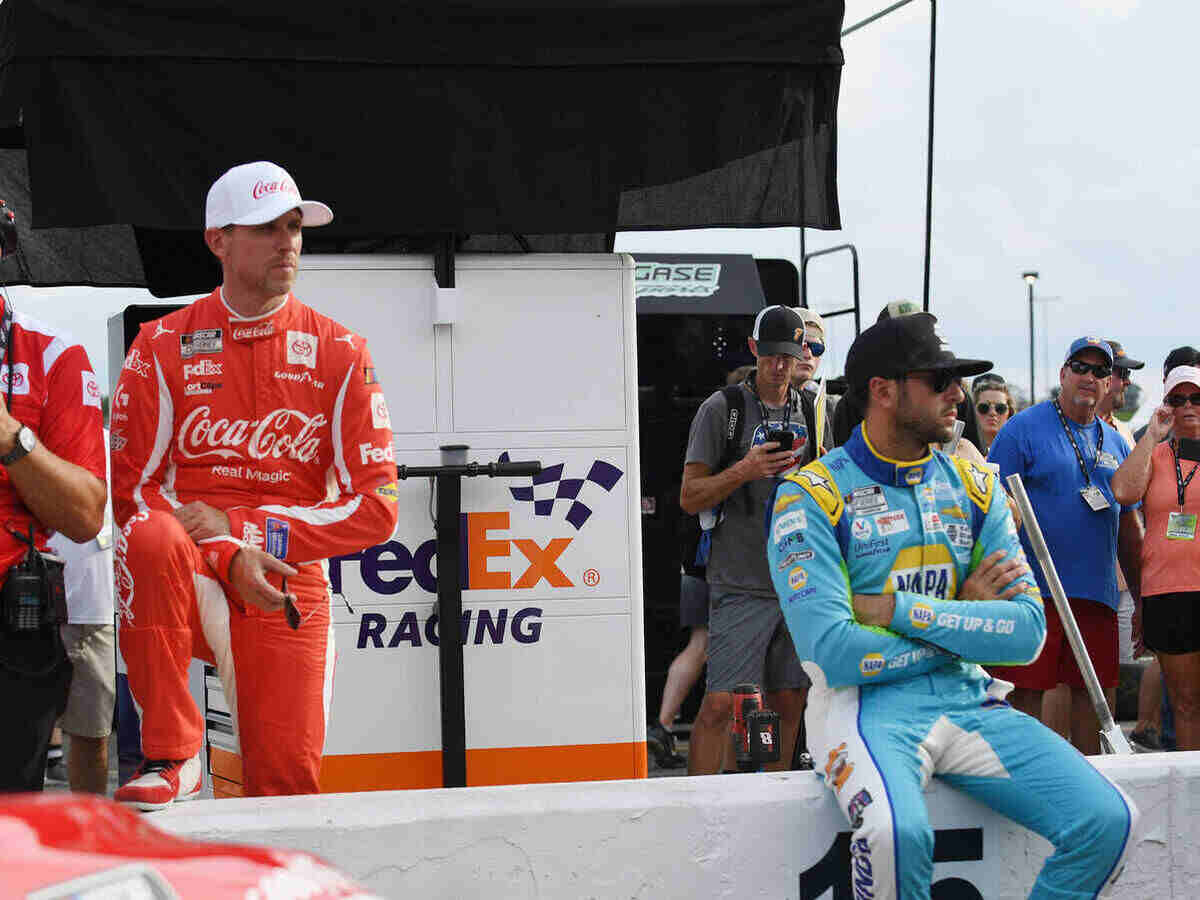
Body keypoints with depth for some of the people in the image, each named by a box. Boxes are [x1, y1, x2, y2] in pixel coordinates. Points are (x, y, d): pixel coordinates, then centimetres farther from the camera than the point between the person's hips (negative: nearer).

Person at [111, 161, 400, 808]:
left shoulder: (339, 355, 5)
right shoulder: (163, 348, 3)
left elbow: (376, 507, 0)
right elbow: (128, 489, -2)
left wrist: (243, 526, -10)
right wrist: (226, 556, -17)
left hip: (288, 582, 1)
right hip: (187, 579, -1)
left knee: (286, 784, -10)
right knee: (150, 538, -36)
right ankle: (172, 756, -25)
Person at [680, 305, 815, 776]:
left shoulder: (812, 411, 13)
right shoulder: (721, 410, -1)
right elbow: (690, 497, -4)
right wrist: (742, 472, -19)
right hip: (741, 585, -5)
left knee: (789, 702, 7)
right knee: (719, 703, -11)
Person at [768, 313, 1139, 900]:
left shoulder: (973, 487, 11)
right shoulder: (813, 495, -4)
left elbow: (1028, 631, 0)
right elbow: (833, 654, -14)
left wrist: (896, 610, -11)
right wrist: (966, 620, -4)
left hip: (967, 699, 5)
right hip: (868, 703, -5)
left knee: (1110, 821, -15)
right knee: (897, 831, -37)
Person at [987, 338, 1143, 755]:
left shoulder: (1115, 443, 16)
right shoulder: (1023, 429, -2)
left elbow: (1129, 529, 21)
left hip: (1097, 593, 5)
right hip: (1032, 590, -5)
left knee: (1094, 693, 7)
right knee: (1026, 692, -5)